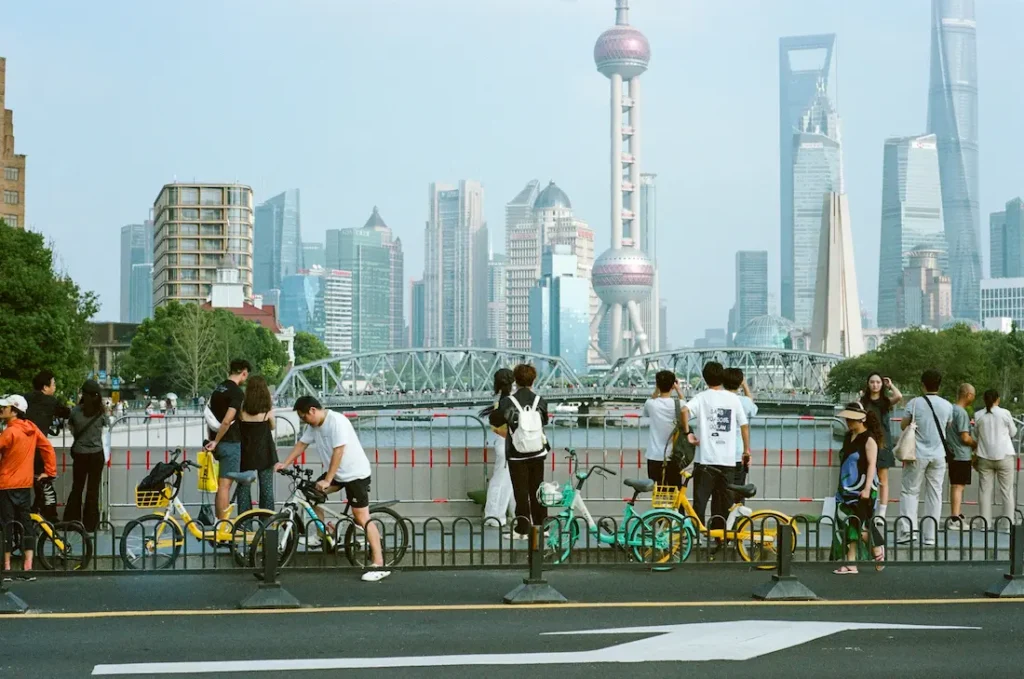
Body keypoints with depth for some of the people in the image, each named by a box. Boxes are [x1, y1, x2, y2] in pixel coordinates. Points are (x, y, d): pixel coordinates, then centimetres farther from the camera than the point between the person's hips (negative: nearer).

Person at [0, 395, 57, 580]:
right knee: (26, 523, 8)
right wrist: (50, 471, 13)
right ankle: (28, 566, 5)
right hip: (25, 483, 7)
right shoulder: (32, 429, 4)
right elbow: (48, 448, 9)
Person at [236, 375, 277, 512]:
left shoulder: (242, 408, -8)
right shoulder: (267, 410, -8)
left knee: (243, 488, 8)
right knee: (266, 488, 7)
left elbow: (236, 427, -4)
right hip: (264, 452, 0)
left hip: (246, 452, 0)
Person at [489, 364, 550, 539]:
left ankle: (522, 530, 2)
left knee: (521, 492, 3)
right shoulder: (540, 401, -6)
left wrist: (496, 409, 16)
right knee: (537, 491, 14)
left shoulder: (507, 402, -14)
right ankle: (541, 526, 20)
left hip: (516, 455, -3)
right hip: (537, 453, 3)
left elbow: (495, 421, -2)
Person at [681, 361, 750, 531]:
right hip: (729, 459, 3)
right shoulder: (733, 398, 6)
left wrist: (688, 433, -10)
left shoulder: (702, 397, -2)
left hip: (707, 458, -2)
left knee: (700, 501, 0)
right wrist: (747, 449, 17)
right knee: (722, 503, 10)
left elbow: (684, 410, -21)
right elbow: (744, 425, 7)